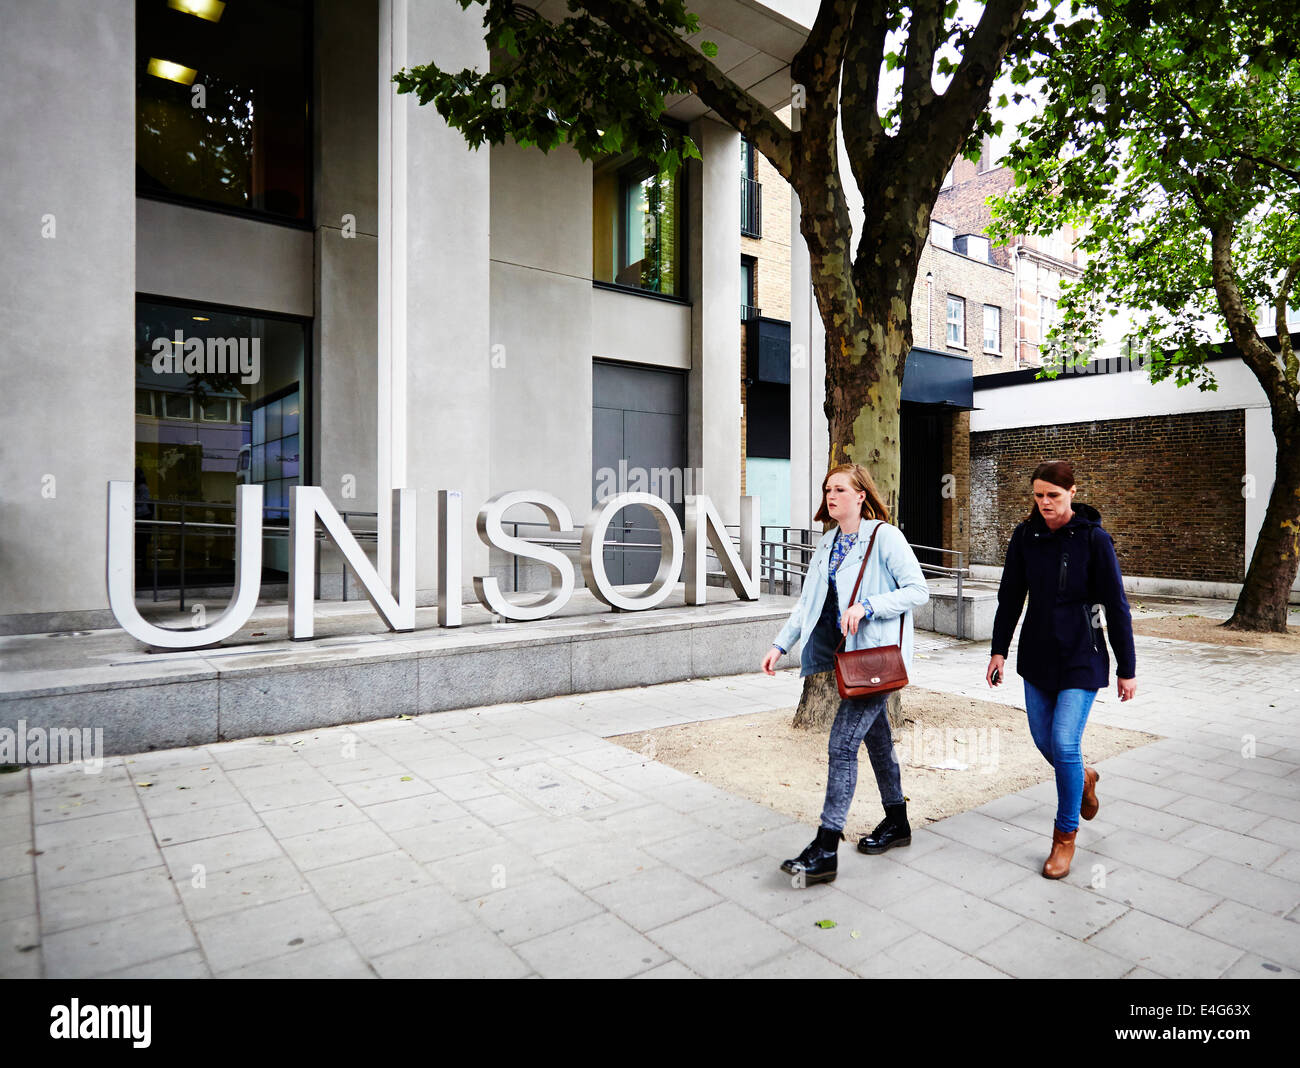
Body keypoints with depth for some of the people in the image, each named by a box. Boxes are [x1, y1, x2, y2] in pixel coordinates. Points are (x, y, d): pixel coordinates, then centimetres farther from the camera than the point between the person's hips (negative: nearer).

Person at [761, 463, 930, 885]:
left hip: (876, 656, -7)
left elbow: (919, 590, -12)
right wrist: (780, 644, 7)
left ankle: (825, 850, -6)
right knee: (876, 740, 19)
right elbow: (808, 601, 14)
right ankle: (897, 822, 37)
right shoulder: (828, 543, 12)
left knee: (841, 745, -11)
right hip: (849, 656, 8)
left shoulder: (884, 536, -10)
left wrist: (868, 605, -23)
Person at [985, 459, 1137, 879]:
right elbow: (1010, 596, 7)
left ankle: (1066, 836, 10)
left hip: (1080, 656, -4)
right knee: (1044, 741, 11)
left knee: (1064, 743, -10)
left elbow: (1116, 606, -7)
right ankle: (1084, 778, 45)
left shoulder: (1093, 539, -11)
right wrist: (999, 650, 6)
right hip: (1036, 654, 4)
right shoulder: (1025, 536, 0)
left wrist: (1127, 668, -4)